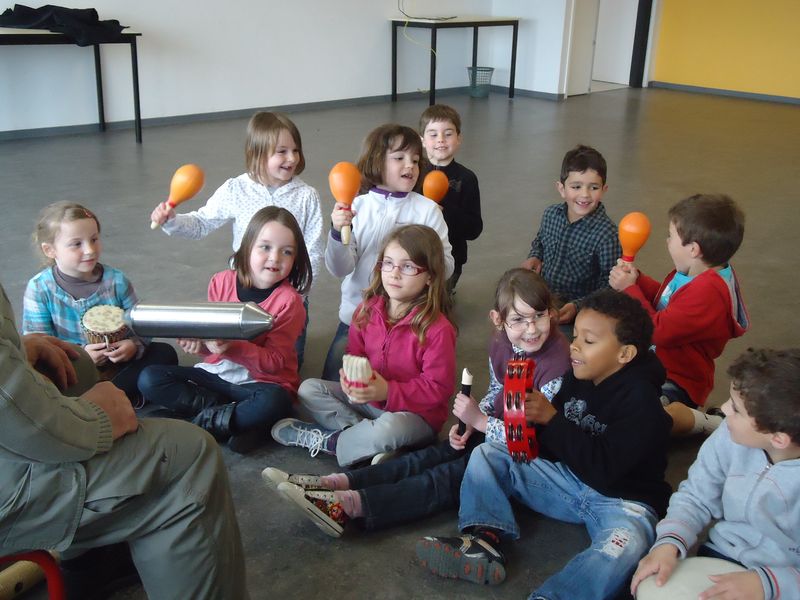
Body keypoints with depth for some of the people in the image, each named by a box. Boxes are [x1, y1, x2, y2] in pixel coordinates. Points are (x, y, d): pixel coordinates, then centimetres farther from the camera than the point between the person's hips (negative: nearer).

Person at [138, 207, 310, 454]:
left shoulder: (288, 300, -13)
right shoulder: (222, 282, -2)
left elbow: (275, 362, -17)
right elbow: (210, 333, 6)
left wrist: (232, 347, -31)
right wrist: (199, 343, -18)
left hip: (264, 381, -5)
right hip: (218, 374, 5)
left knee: (273, 403, -39)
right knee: (149, 379, -12)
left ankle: (207, 421, -14)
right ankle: (240, 418, -16)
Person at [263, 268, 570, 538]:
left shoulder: (557, 364, -27)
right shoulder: (502, 342, -2)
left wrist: (479, 421, -21)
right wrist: (471, 423, -4)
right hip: (495, 428, 7)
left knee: (454, 475, -18)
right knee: (431, 457, -9)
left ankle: (350, 504, -29)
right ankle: (338, 483, -18)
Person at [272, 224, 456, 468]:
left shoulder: (437, 329, -20)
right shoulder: (368, 310, -2)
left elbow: (437, 388, -19)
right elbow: (355, 354, 9)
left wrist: (388, 392, -28)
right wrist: (350, 376, -15)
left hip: (416, 413, -6)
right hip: (365, 398, 6)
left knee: (389, 428, -39)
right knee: (309, 388, -6)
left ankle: (327, 441, -13)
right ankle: (363, 434, -20)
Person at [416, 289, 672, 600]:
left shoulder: (641, 401, -19)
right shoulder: (579, 377, 1)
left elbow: (604, 469, -27)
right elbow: (554, 442, 8)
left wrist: (552, 419, -25)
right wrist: (532, 418, -15)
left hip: (621, 500, -7)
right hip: (569, 478, 7)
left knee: (625, 543, -41)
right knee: (487, 454, 0)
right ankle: (484, 542, -20)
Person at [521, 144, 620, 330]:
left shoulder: (606, 234, -20)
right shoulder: (551, 214, -2)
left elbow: (608, 287, -17)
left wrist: (577, 307, -25)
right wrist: (534, 257, 2)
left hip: (579, 314, -6)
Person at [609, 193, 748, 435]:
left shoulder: (707, 292, -31)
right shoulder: (698, 274, 1)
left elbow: (658, 332, -27)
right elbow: (666, 301, 18)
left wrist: (629, 288, -17)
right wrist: (636, 279, 2)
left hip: (678, 381, -10)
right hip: (657, 363, 10)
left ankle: (706, 422, -12)